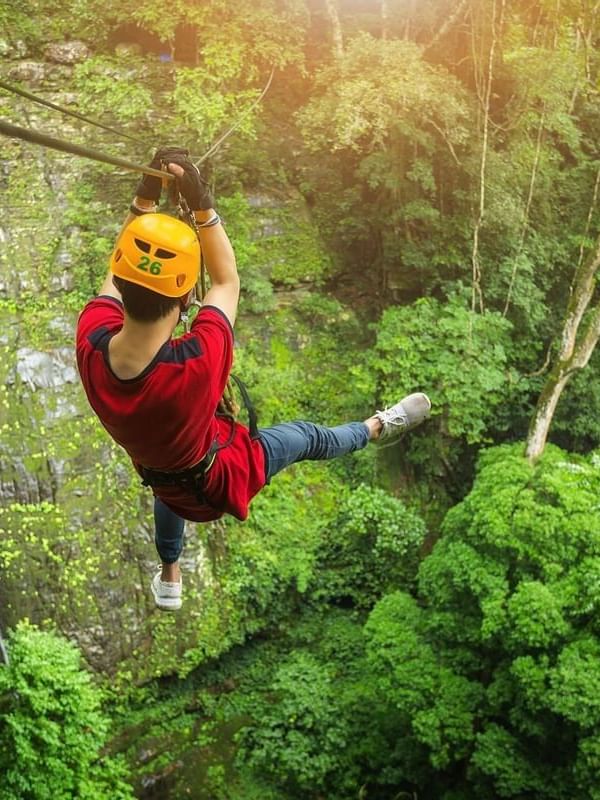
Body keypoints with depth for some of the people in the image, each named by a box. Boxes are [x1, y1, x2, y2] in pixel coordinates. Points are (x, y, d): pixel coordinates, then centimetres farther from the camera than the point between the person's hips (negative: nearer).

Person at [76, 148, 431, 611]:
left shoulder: (91, 341, -35)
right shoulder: (198, 361, -46)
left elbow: (120, 270, -13)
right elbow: (227, 281, -26)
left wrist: (145, 197, -15)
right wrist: (202, 204, -25)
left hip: (163, 481, 5)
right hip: (221, 480, -4)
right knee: (307, 438, 22)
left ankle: (169, 580, 67)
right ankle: (378, 427, 54)